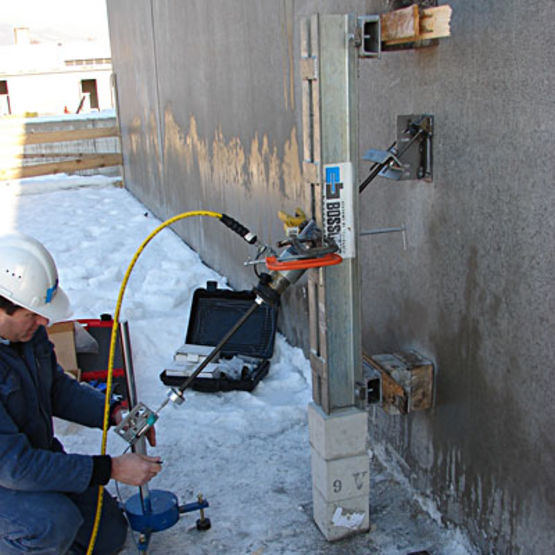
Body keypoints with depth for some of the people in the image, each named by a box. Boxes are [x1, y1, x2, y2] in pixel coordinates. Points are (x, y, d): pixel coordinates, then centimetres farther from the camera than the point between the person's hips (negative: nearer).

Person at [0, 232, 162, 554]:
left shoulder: (28, 328, -12)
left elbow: (57, 388, 6)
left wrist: (115, 414, -9)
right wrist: (110, 469, -29)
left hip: (39, 455, 7)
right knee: (56, 523, -33)